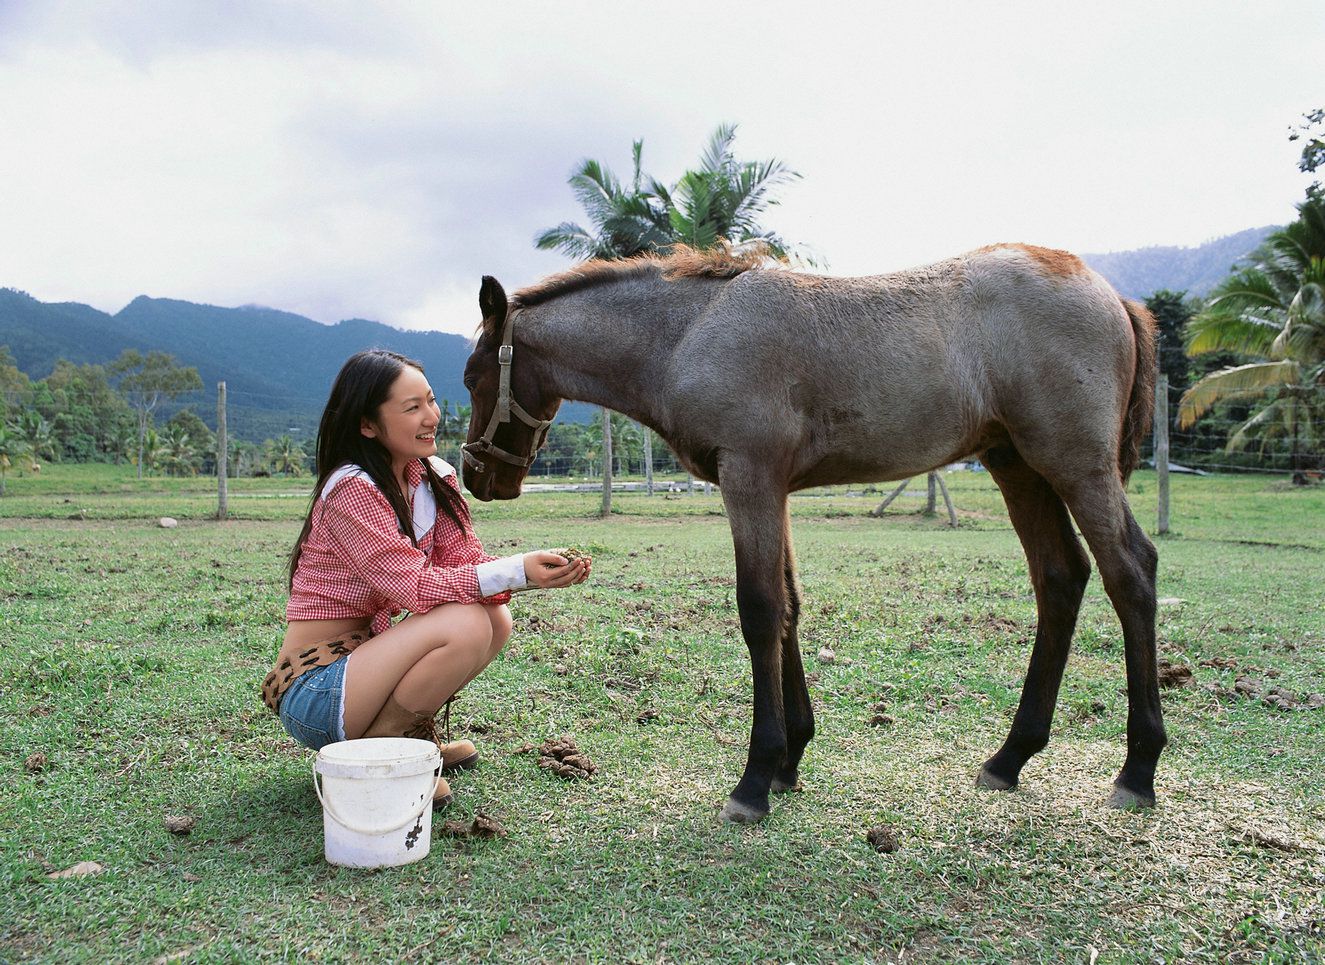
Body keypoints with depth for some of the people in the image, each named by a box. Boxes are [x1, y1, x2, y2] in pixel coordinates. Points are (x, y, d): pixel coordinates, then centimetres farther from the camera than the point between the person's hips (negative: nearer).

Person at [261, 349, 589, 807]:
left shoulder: (434, 478, 4)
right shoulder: (352, 490, -20)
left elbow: (466, 562, -5)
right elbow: (413, 586, -25)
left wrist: (547, 571, -23)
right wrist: (518, 571, -33)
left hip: (366, 656, 8)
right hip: (313, 690, -8)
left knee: (496, 617, -6)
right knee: (465, 625, -26)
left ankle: (412, 735, 7)